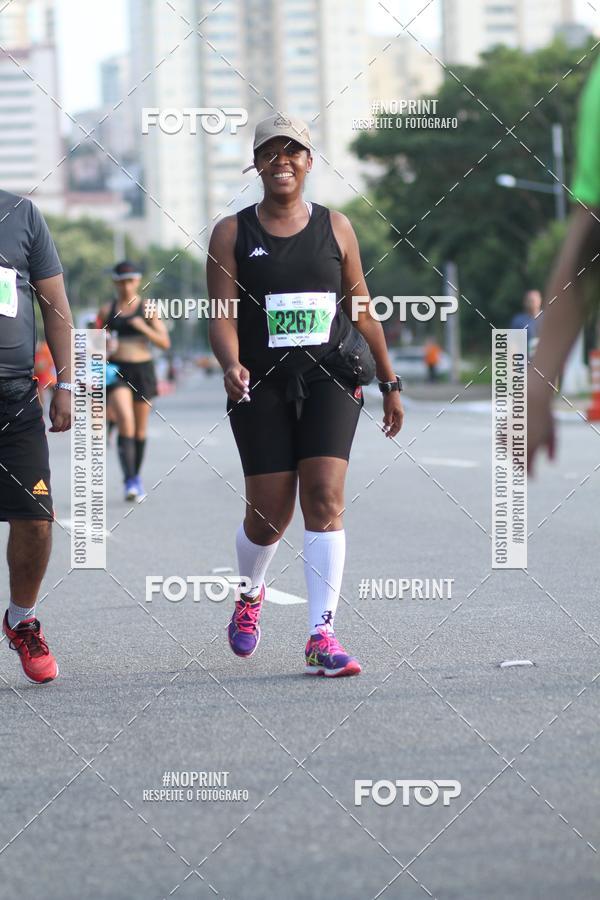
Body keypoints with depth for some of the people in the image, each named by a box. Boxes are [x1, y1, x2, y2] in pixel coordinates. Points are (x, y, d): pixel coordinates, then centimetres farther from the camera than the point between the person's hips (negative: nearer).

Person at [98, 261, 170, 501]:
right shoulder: (107, 311, 6)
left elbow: (165, 342, -1)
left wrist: (144, 328, -16)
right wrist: (105, 346, -6)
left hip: (142, 370, 1)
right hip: (116, 370, -1)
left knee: (140, 429, 9)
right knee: (125, 422, -19)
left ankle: (136, 477, 27)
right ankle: (130, 480, -24)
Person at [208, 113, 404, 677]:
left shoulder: (335, 227, 9)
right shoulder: (232, 234, 4)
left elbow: (362, 314, 14)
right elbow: (222, 316, -3)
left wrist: (389, 383, 16)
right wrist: (230, 365, -23)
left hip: (328, 381, 1)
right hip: (261, 387, -1)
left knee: (325, 498, -13)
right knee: (269, 512, -1)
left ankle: (322, 635, -14)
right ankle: (249, 596, 33)